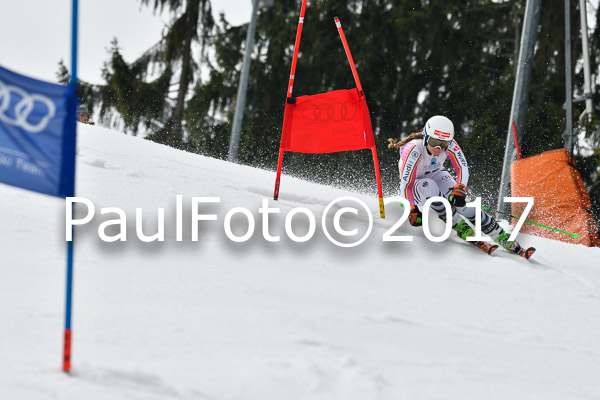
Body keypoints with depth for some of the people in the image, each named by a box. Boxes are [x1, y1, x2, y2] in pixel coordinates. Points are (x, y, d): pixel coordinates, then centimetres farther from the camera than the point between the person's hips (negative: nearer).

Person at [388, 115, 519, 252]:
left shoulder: (450, 144, -24)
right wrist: (413, 210, -39)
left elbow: (462, 168, -22)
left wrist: (459, 190, -39)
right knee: (430, 187, -38)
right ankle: (459, 225, -22)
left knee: (460, 201, -22)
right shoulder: (414, 150, -36)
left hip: (436, 175, 3)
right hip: (414, 183, -3)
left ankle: (501, 236, -12)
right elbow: (406, 184, -34)